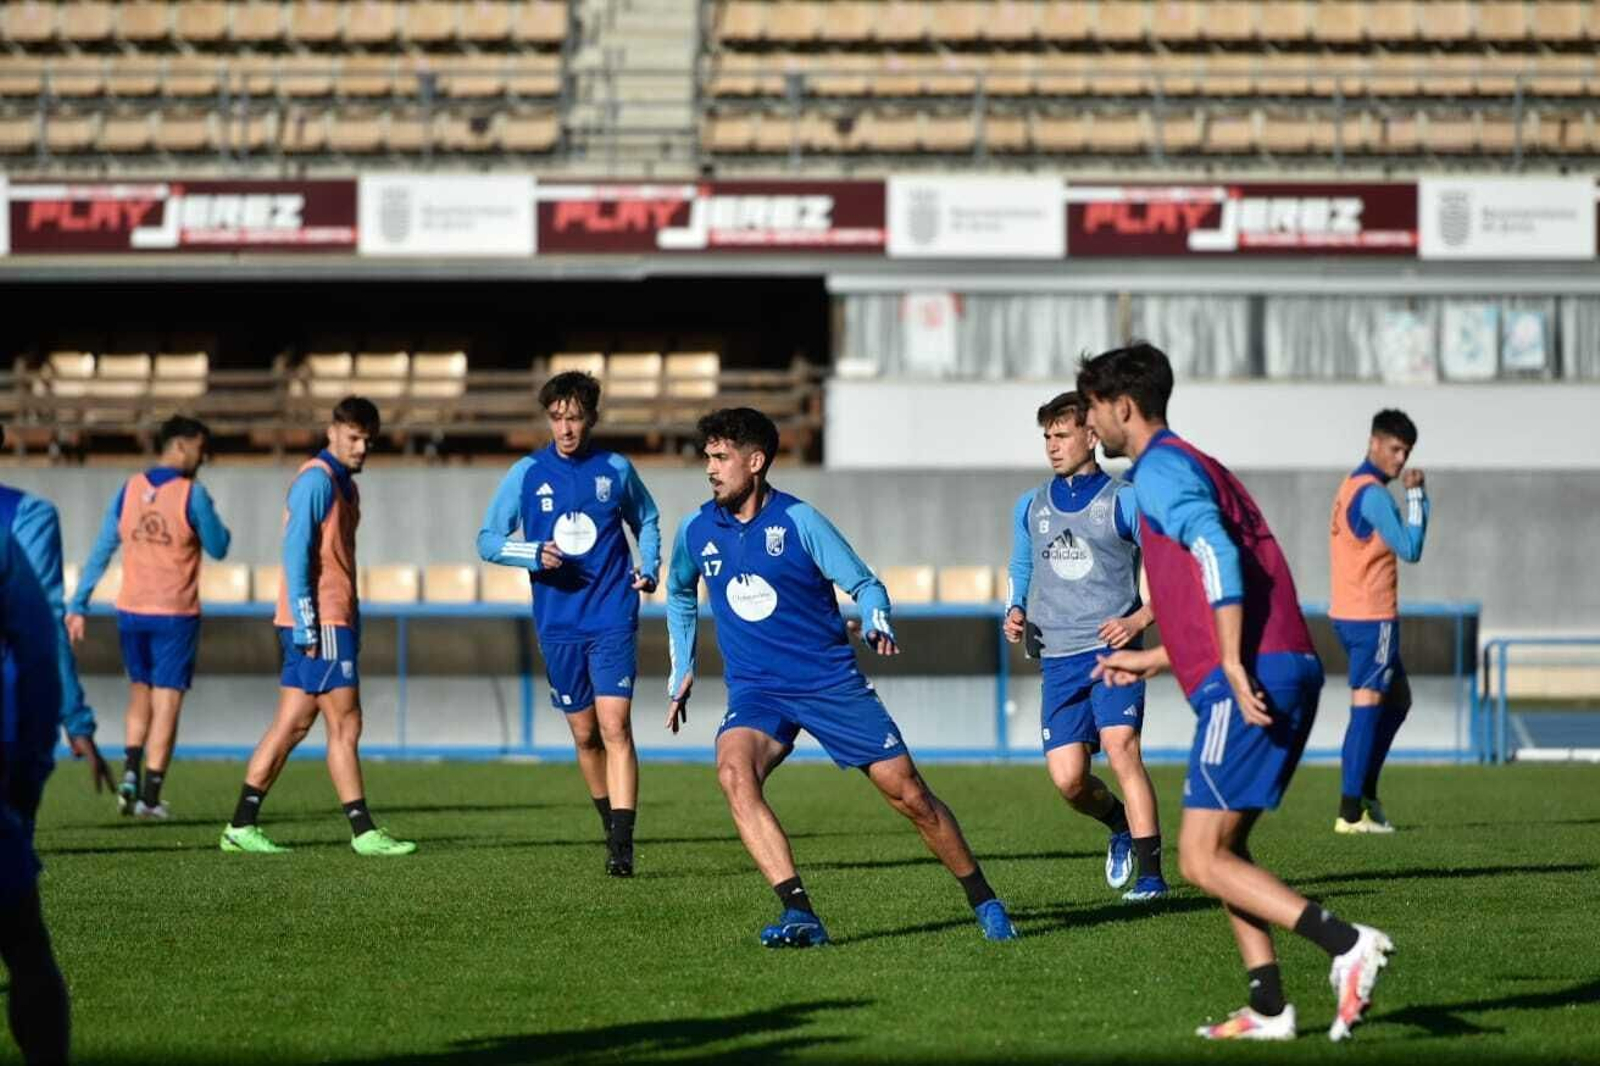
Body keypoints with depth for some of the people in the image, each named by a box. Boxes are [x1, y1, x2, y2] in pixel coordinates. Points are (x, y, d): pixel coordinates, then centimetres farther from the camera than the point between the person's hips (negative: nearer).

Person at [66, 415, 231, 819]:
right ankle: (150, 796, 0)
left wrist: (78, 607, 7)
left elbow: (100, 552, 4)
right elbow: (218, 548, -1)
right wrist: (219, 527, 19)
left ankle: (130, 772, 3)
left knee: (140, 693, 21)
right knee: (166, 704, 2)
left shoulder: (129, 491, 3)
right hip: (176, 615, -4)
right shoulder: (192, 495, -11)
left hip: (131, 611, 4)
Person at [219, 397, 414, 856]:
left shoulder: (344, 485, 19)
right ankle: (364, 833, -4)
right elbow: (295, 555, -17)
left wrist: (353, 627, 19)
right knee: (345, 725, -7)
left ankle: (241, 826, 9)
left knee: (292, 725, 8)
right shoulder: (316, 481, -11)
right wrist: (307, 627, -20)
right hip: (319, 624, -9)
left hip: (334, 622, 9)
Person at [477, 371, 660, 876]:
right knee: (584, 734, 9)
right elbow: (487, 540, 3)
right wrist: (534, 554, -16)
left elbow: (647, 520, 20)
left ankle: (622, 844, -19)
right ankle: (611, 823, 30)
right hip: (558, 625, 2)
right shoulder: (527, 473, 1)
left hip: (613, 620, -2)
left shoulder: (616, 469, 3)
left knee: (614, 726, -14)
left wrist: (649, 568, 3)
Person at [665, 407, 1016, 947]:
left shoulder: (799, 521, -9)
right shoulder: (696, 531, 3)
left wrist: (878, 626, -23)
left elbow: (865, 585, -3)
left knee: (909, 795, -1)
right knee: (734, 771, -30)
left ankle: (984, 902, 20)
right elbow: (679, 594, 24)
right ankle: (799, 914, -33)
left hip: (831, 680, -2)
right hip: (756, 690, 2)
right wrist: (681, 671, 23)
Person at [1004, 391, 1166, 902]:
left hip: (1112, 649, -4)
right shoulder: (1029, 507, 13)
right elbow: (1020, 568, 27)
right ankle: (1120, 824, 28)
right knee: (1068, 778, -4)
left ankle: (1150, 873, -15)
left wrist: (1138, 619, -14)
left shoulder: (1124, 503, -1)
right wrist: (1016, 612, 7)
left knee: (1121, 749, -20)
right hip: (1057, 661, 4)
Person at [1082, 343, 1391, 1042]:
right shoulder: (1194, 466, 27)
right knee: (1222, 851, 16)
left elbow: (1219, 557, -21)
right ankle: (1268, 1009, 11)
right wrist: (1152, 660, 39)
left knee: (1202, 861, -9)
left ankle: (1346, 944, -20)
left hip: (1252, 684, -10)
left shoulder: (1161, 468, -3)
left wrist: (1233, 668, -25)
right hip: (1289, 671, 10)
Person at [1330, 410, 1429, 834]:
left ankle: (1366, 794, 16)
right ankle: (1351, 812, -11)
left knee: (1397, 698, 19)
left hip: (1349, 612, 10)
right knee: (1367, 705, -9)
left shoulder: (1352, 486, 14)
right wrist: (1416, 496, -11)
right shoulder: (1373, 494, -16)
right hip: (1371, 618, -10)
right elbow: (1410, 549, -14)